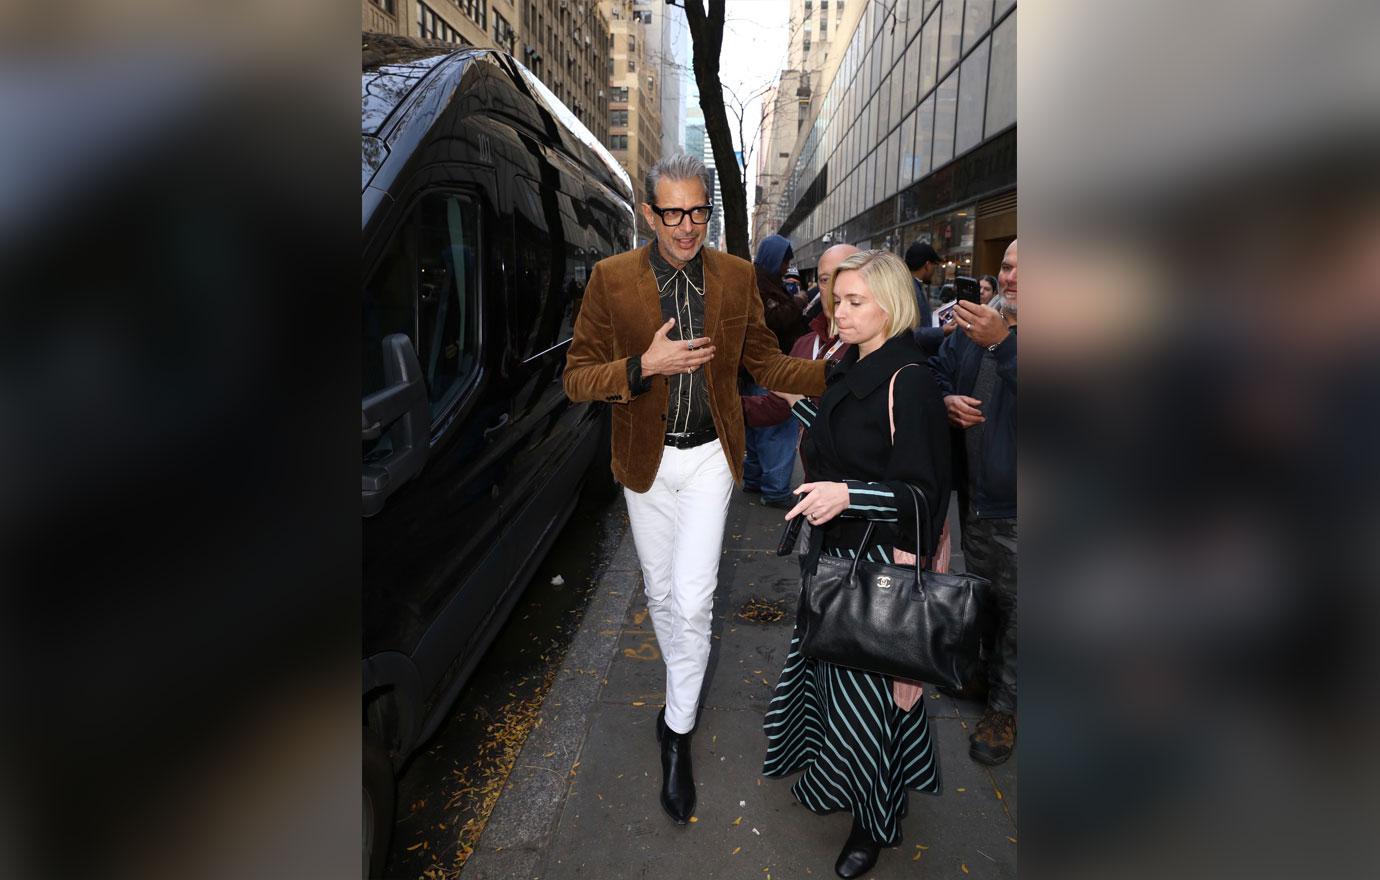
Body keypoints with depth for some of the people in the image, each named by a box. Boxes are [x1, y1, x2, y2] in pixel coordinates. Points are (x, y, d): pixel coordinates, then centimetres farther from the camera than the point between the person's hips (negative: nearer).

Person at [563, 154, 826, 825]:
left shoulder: (737, 276, -3)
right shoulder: (611, 278, -9)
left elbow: (765, 363, 5)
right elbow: (577, 378, -9)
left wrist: (836, 372, -10)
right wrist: (645, 365, -26)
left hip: (710, 456, 0)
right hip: (646, 461, 1)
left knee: (692, 598, -6)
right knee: (660, 591, 16)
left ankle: (677, 730, 15)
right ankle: (685, 684, 44)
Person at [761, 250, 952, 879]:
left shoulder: (907, 382, -21)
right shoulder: (854, 370, 5)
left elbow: (922, 492, -23)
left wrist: (848, 494, -33)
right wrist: (797, 402, 12)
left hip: (880, 561, -8)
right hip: (838, 551, 8)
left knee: (867, 684, 7)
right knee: (831, 664, 23)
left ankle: (875, 819, 33)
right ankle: (830, 768, 50)